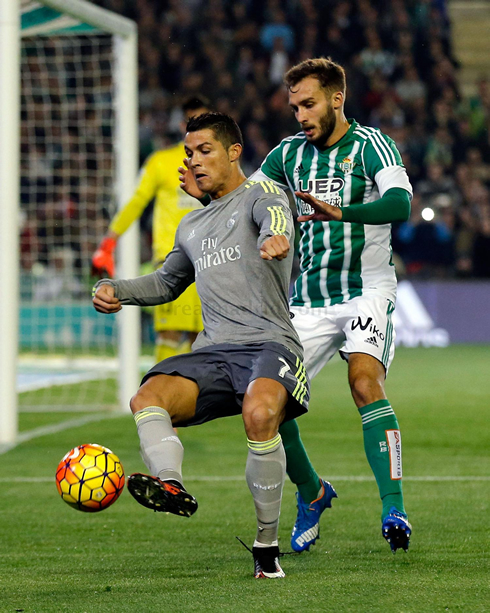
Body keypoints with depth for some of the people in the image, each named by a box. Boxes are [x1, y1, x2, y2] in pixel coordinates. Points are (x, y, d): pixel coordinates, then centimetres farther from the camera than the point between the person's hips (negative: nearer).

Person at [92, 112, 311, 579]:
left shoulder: (259, 196, 8)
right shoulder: (191, 228, 29)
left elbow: (273, 214, -18)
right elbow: (166, 282, 45)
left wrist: (274, 235, -44)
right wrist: (115, 290, 25)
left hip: (269, 345, -6)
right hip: (212, 352, 6)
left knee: (259, 413, -36)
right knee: (147, 399, -24)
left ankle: (267, 544, -24)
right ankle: (170, 484, -51)